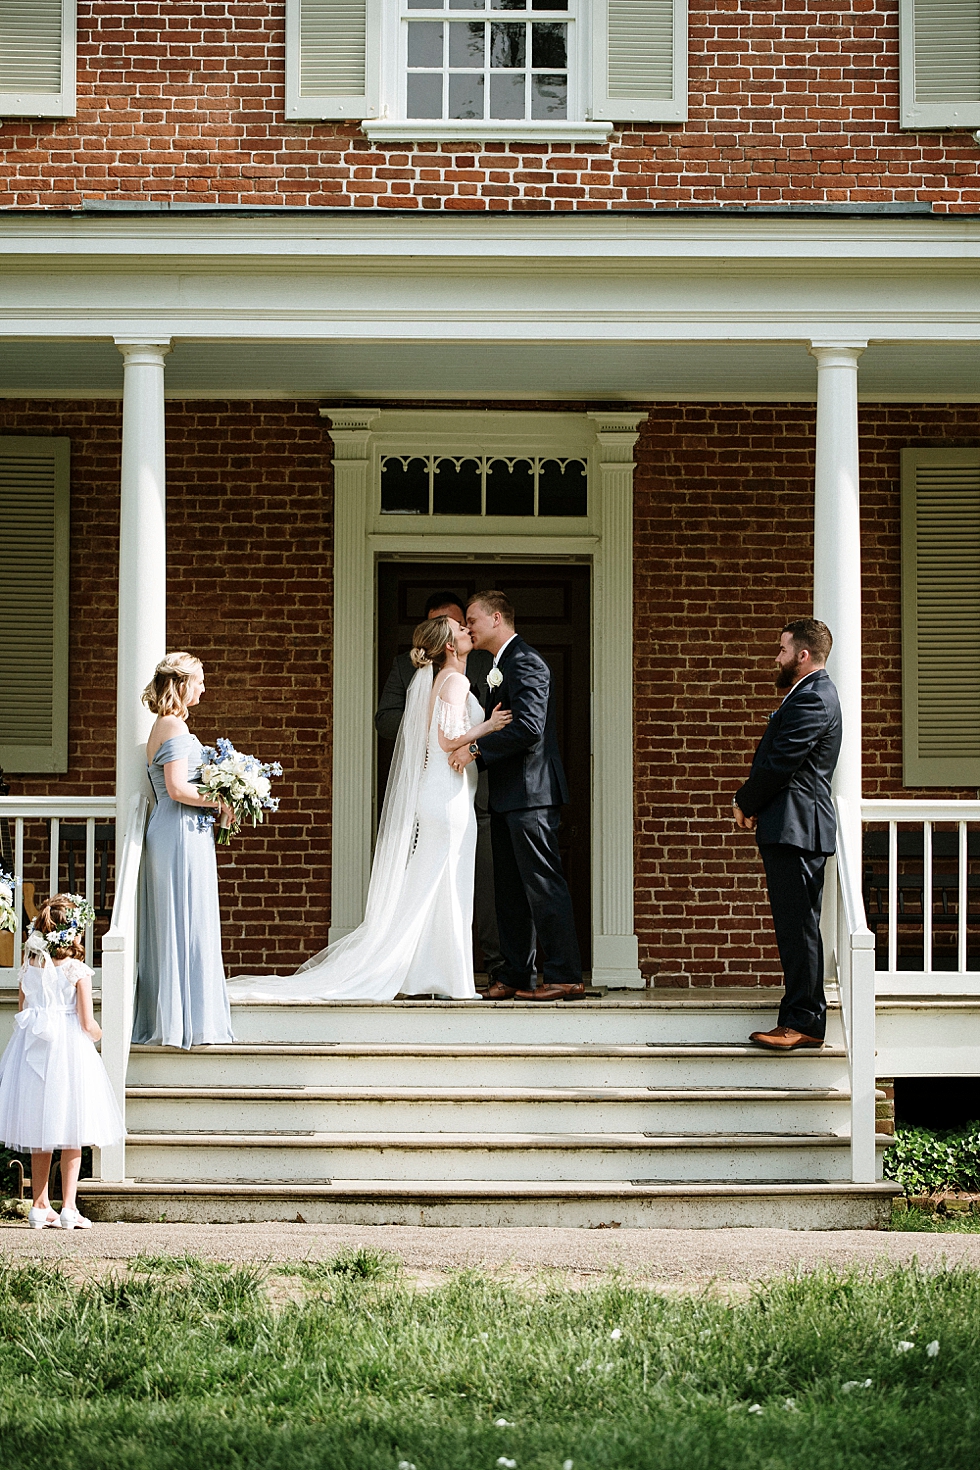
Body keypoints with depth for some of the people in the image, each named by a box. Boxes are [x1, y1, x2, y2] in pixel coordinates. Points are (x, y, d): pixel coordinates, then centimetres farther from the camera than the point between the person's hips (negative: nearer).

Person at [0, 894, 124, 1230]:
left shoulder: (30, 968, 3)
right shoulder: (78, 972, -11)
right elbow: (87, 1023, -12)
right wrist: (97, 1034, 10)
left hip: (34, 1050, 5)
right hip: (70, 1050, -5)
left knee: (39, 1138, 12)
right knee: (71, 1135, 3)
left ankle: (40, 1206, 15)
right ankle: (68, 1208, 1)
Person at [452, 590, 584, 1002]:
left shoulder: (525, 662, -12)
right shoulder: (501, 666, 20)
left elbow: (528, 727, -22)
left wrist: (476, 748, -19)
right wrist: (475, 748, 8)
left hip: (530, 793, -11)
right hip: (508, 796, 11)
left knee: (543, 886, -10)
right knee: (510, 890, 11)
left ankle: (565, 977, -9)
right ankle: (516, 977, 16)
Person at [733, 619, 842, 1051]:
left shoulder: (812, 699, -14)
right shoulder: (811, 695, 21)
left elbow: (779, 763, -18)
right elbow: (776, 759, 21)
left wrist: (744, 802, -3)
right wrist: (754, 805, 9)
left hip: (796, 827, -11)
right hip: (790, 826, 11)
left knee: (798, 927, -10)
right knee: (794, 926, 11)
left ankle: (803, 1023, -9)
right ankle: (801, 1019, 14)